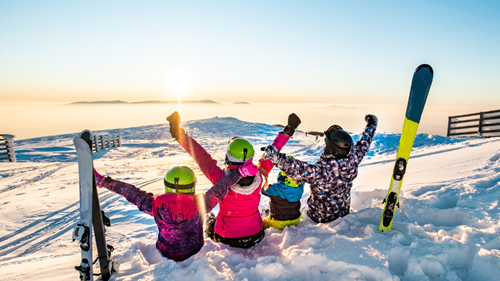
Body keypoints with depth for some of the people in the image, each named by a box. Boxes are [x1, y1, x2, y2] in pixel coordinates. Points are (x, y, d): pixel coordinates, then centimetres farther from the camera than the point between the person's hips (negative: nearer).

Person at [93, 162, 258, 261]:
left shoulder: (156, 206, -28)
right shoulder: (200, 205, -31)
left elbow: (129, 192, -22)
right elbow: (220, 188, -27)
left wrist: (101, 181, -15)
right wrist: (240, 172, -21)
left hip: (166, 255, 1)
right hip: (194, 254, -1)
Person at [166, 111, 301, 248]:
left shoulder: (221, 178, -30)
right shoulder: (259, 176, -22)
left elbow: (202, 157, -21)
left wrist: (180, 135, -12)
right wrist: (287, 132, 5)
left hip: (227, 239, -1)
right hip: (255, 237, 2)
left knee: (210, 217, 31)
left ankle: (211, 222, 59)